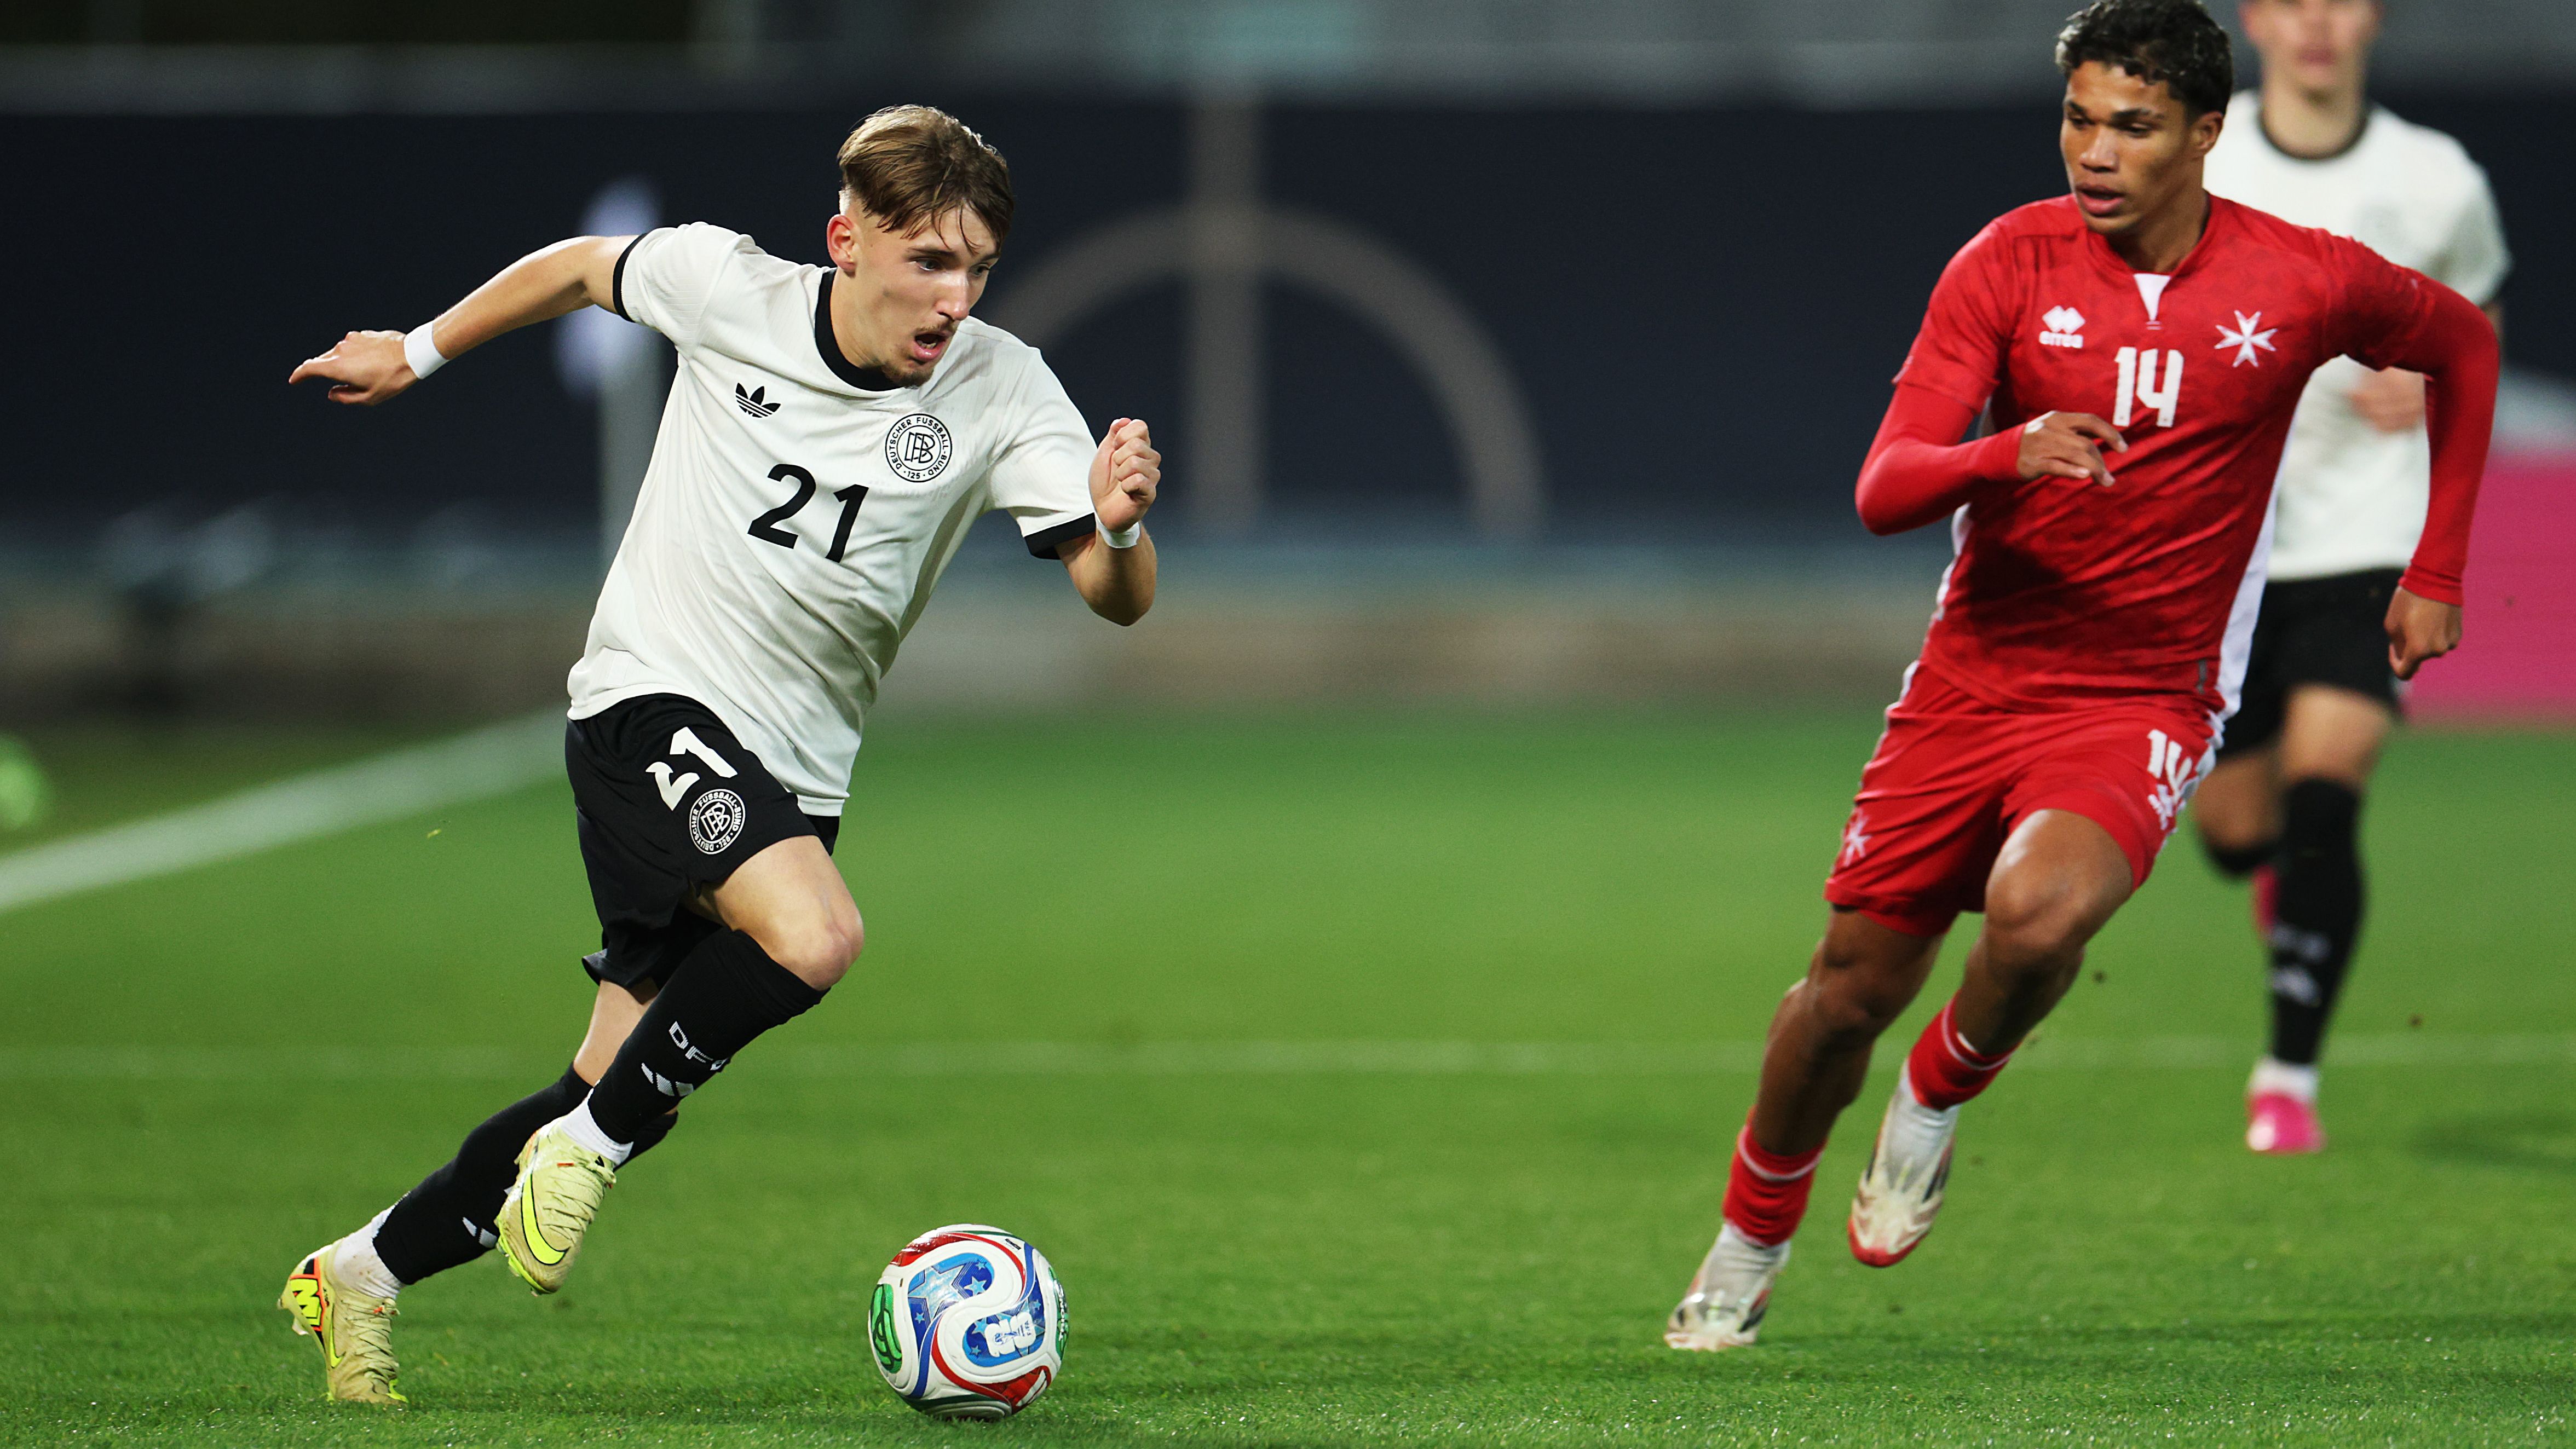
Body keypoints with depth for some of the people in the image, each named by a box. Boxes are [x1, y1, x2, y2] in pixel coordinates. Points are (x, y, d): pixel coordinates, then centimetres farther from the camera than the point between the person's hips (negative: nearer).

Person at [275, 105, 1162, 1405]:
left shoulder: (1001, 394, -9)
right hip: (651, 700, -4)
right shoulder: (727, 287, -10)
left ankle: (362, 1273, 24)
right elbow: (582, 267, 11)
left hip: (792, 773, 4)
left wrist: (1120, 524, -34)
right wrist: (419, 353, 21)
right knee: (813, 934, -31)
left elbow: (1116, 600, -12)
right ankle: (586, 1148, -11)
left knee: (617, 1095, 5)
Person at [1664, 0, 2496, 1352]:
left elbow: (2462, 343, 14)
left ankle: (1937, 1102, 2)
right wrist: (2009, 456, -34)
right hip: (1972, 673, 2)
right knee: (1854, 980, 4)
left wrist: (2435, 575, 13)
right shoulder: (2009, 262, -7)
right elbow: (1882, 490, -12)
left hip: (2142, 703, -2)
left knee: (2036, 910, -31)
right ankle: (1752, 1237, 32)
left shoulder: (2303, 281, -7)